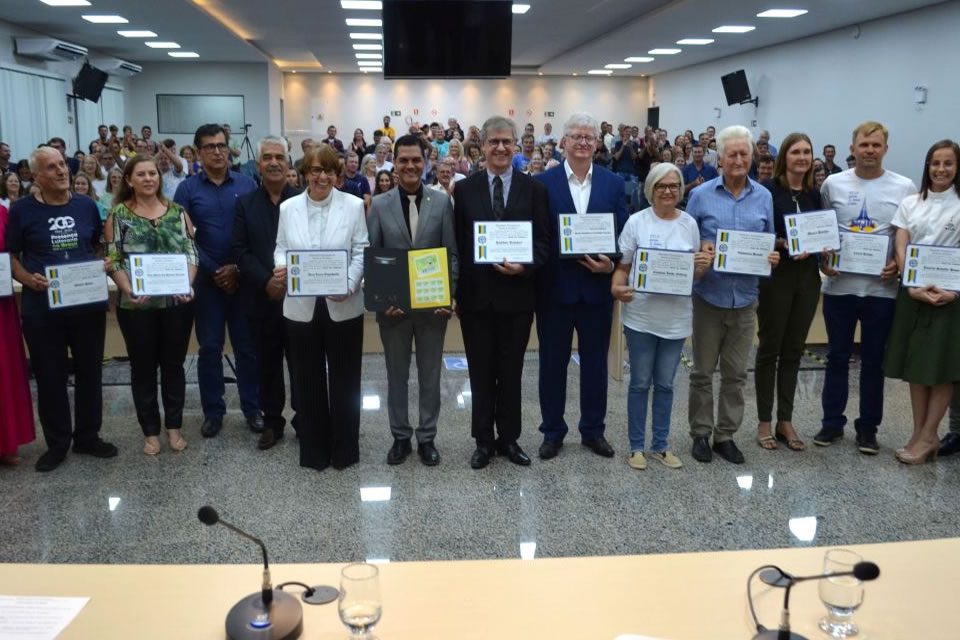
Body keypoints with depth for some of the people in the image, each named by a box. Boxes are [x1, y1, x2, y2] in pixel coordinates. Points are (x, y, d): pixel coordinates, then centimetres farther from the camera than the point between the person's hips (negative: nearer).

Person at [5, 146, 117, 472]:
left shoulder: (87, 206, 4)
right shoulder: (22, 210, -3)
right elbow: (11, 256, 1)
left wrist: (103, 265, -5)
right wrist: (28, 279, -16)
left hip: (88, 302, 2)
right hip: (42, 307, -2)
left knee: (89, 372, 11)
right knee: (50, 376, 8)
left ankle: (88, 436, 27)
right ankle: (57, 442, 22)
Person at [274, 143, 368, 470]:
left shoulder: (354, 205, -1)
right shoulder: (289, 208, 5)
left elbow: (361, 253, -3)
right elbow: (281, 248, 9)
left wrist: (349, 285, -18)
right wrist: (280, 267, -13)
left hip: (343, 306, -2)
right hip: (301, 306, 2)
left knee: (344, 378, 8)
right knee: (308, 379, 11)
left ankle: (344, 447, 25)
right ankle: (313, 448, 26)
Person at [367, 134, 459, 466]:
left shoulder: (442, 201, 0)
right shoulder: (379, 205, 0)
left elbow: (452, 253, 0)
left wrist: (448, 295, -10)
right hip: (393, 304, 0)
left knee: (430, 374, 10)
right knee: (396, 374, 12)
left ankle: (427, 437, 25)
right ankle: (400, 437, 27)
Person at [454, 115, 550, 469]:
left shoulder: (534, 189, 2)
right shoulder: (465, 188, 3)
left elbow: (543, 241, 0)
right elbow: (457, 243, 3)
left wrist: (525, 267, -19)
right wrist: (455, 290, -2)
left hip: (517, 294, 0)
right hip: (475, 295, 0)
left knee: (511, 372, 11)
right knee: (481, 373, 10)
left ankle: (509, 438, 26)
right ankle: (483, 440, 23)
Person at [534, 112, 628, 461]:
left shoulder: (613, 183, 4)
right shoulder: (543, 182, -2)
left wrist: (611, 264, -13)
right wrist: (539, 272, -14)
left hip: (597, 287, 2)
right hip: (555, 287, -1)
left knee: (595, 362, 12)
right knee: (553, 362, 9)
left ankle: (593, 430, 28)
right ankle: (552, 431, 24)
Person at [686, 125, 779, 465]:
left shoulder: (763, 197, 5)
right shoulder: (701, 195, -2)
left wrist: (772, 257, -9)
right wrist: (700, 249, -19)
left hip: (745, 296, 2)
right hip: (709, 294, -2)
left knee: (735, 373, 10)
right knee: (703, 371, 8)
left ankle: (725, 434, 22)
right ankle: (701, 433, 21)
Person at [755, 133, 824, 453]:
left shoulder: (814, 194, 10)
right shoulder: (768, 190, -6)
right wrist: (782, 243, -23)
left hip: (807, 277, 5)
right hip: (776, 276, -5)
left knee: (793, 351, 10)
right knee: (770, 349, 4)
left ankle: (785, 421, 20)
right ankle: (764, 421, 14)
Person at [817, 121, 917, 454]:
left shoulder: (905, 188, 0)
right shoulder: (833, 184, 2)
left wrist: (899, 264, -12)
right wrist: (821, 260, -6)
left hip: (882, 288, 0)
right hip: (839, 286, 1)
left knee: (874, 360, 8)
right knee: (837, 357, 10)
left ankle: (868, 427, 20)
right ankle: (832, 422, 22)